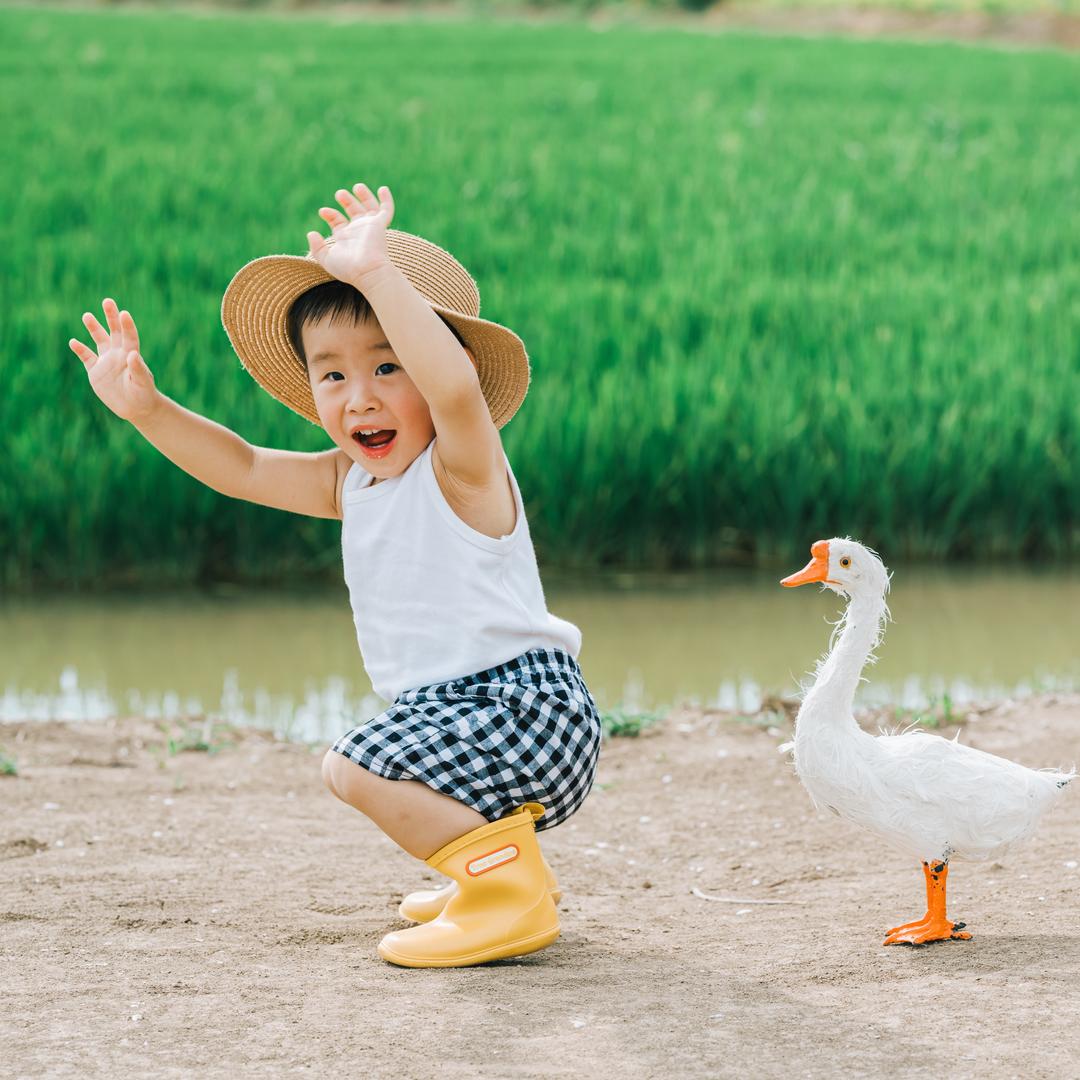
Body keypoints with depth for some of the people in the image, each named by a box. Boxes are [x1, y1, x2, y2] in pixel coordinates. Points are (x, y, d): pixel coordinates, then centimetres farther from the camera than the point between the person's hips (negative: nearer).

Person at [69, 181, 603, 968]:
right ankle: (500, 861, 40)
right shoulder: (353, 482, 8)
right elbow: (243, 469, 17)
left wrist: (378, 275, -47)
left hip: (524, 700, -10)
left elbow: (457, 387, -41)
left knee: (354, 767, -24)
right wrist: (146, 407, 6)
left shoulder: (463, 472, -18)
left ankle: (509, 887, -16)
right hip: (452, 705, 10)